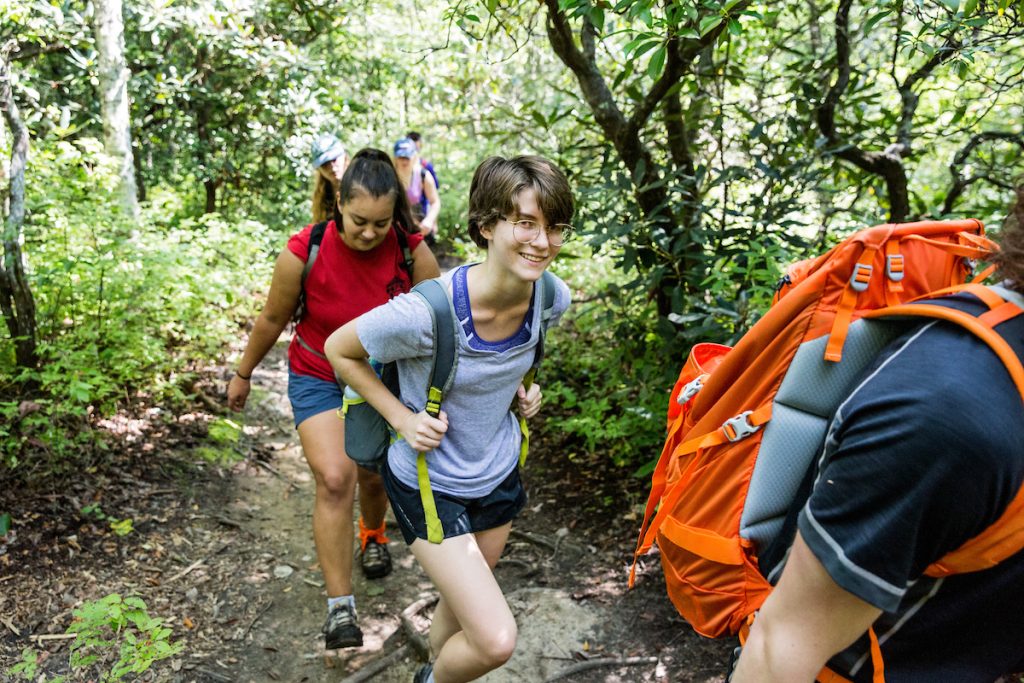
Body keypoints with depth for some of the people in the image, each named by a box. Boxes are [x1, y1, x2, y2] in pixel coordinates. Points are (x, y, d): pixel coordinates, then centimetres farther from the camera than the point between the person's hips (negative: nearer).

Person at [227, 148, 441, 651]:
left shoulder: (413, 252, -21)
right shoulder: (303, 253, -23)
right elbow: (272, 319, -7)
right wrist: (243, 374, 6)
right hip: (318, 377, -2)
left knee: (374, 476, 16)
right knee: (334, 478, -17)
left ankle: (373, 534, 53)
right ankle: (340, 607, -4)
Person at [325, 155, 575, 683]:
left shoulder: (551, 297, -15)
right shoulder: (427, 313, -33)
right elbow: (338, 350, -15)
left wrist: (520, 387, -5)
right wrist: (403, 418, -20)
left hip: (499, 472, 6)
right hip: (430, 485, -5)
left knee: (464, 603, 26)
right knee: (496, 639, -8)